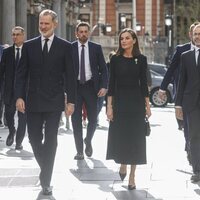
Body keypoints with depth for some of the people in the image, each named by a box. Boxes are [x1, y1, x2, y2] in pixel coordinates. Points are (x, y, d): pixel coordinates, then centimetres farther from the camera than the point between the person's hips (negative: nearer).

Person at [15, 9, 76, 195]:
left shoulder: (65, 46, 1)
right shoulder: (29, 46, 6)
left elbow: (70, 75, 0)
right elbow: (21, 73, 5)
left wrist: (71, 101, -4)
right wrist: (19, 96, -6)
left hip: (54, 101, -2)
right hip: (33, 101, 2)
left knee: (51, 140, -3)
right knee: (34, 139, 6)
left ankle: (46, 181, 2)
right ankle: (45, 169, 30)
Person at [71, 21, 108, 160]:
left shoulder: (96, 48, 4)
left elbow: (103, 69, 4)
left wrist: (104, 86, -8)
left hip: (91, 86, 1)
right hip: (75, 86, -1)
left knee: (93, 119, 3)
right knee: (76, 120, 0)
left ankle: (88, 141, 32)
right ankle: (79, 151, 8)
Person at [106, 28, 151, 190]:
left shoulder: (141, 59, 1)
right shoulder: (115, 59, 1)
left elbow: (143, 83, 4)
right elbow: (111, 83, 0)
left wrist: (147, 105, 2)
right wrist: (109, 106, -5)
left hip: (136, 102, 0)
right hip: (119, 101, 0)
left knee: (135, 137, 1)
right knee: (119, 136, 3)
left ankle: (132, 176, 9)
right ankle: (123, 164, 31)